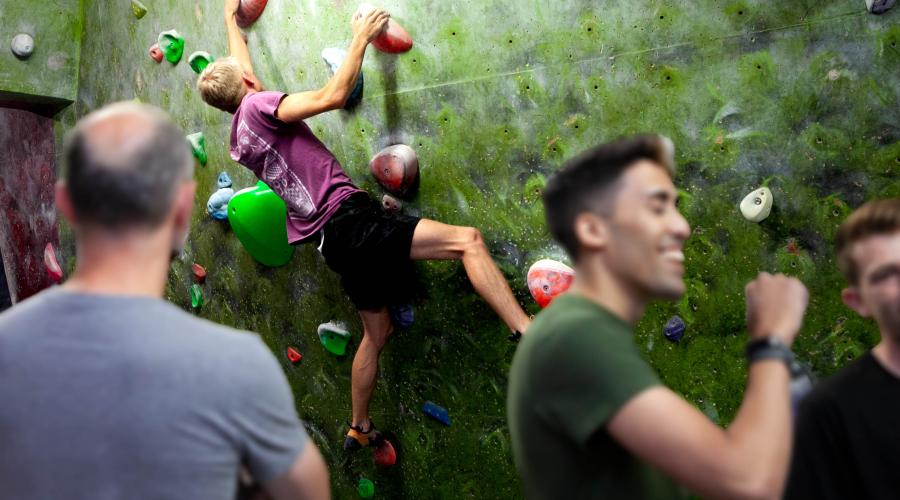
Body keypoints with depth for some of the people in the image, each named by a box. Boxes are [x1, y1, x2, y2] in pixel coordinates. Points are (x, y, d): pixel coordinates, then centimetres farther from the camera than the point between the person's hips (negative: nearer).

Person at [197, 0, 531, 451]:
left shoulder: (239, 138, 18)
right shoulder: (258, 105, -6)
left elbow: (239, 71, 35)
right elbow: (333, 95, -14)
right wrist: (360, 39, -2)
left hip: (333, 239, 10)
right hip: (348, 221, -9)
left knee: (377, 332, 22)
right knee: (467, 240, -18)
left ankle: (359, 429, 32)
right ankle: (530, 335, -32)